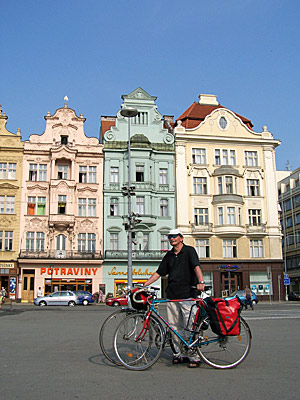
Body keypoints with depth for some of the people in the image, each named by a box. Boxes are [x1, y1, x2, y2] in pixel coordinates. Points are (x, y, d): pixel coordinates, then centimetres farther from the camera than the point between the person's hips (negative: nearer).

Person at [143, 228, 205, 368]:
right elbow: (159, 272, 19)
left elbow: (196, 266, -14)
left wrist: (201, 282, -31)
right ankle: (179, 354, 18)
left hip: (187, 295, -6)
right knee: (174, 326, 7)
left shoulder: (189, 251, 1)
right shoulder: (169, 256, 17)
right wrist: (144, 284, 10)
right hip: (172, 296, 6)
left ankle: (194, 357, 1)